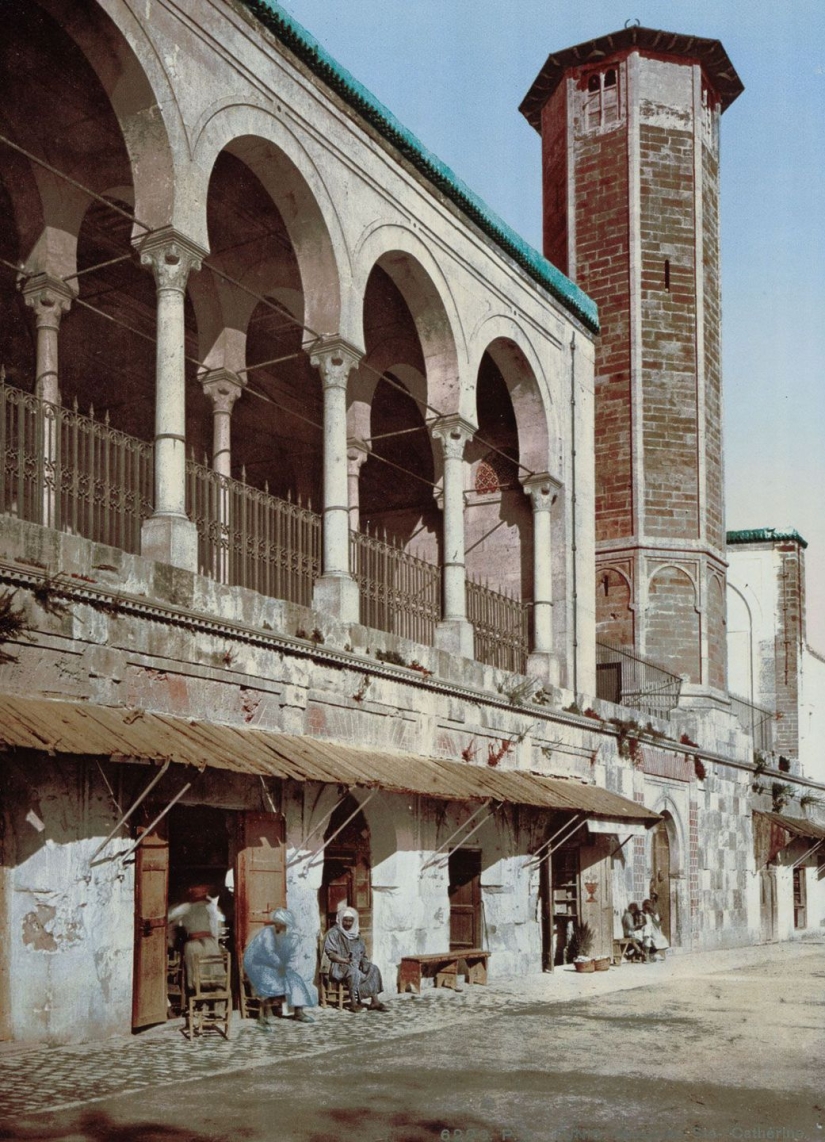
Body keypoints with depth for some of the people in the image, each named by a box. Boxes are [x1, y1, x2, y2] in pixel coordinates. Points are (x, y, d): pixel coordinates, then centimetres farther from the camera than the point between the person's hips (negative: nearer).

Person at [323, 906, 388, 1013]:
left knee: (373, 969, -16)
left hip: (356, 964, 7)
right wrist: (346, 960, -24)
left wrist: (363, 961, -3)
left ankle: (375, 1000, -21)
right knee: (354, 972, -36)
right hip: (338, 965, -7)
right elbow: (330, 954, -12)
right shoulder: (333, 933, -3)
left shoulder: (355, 935, 19)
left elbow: (362, 952, 20)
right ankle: (354, 1003, -30)